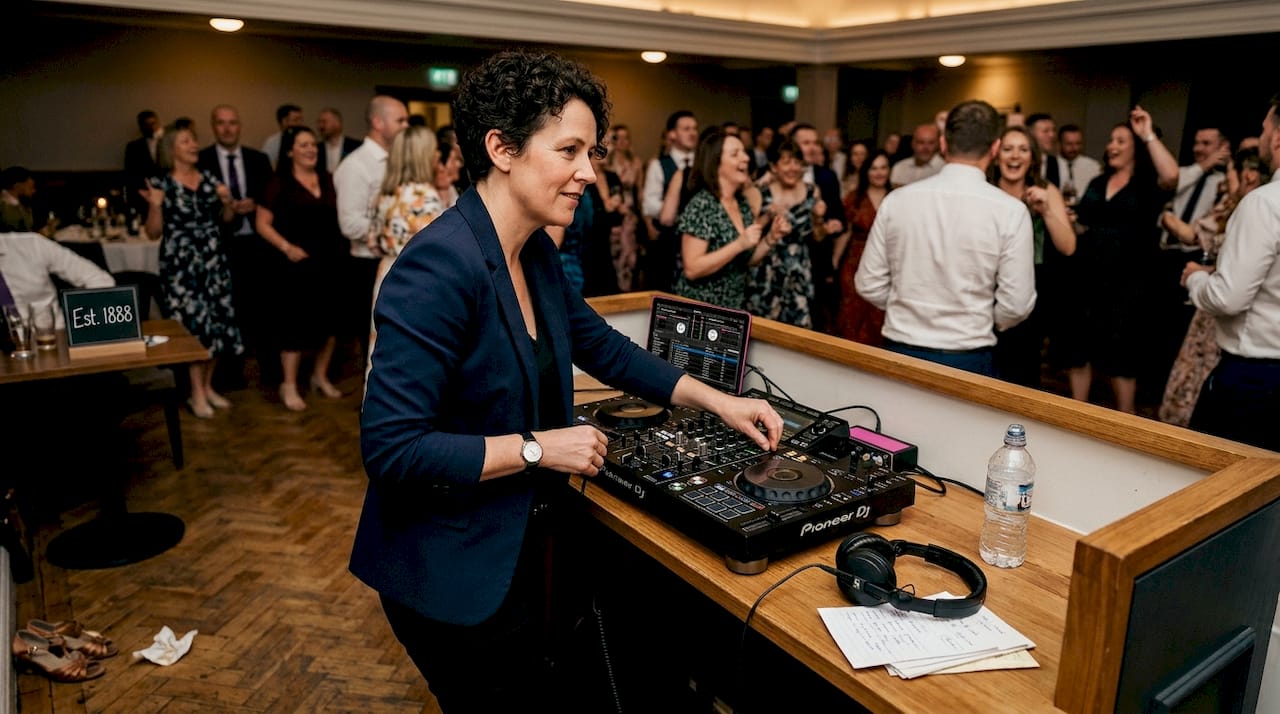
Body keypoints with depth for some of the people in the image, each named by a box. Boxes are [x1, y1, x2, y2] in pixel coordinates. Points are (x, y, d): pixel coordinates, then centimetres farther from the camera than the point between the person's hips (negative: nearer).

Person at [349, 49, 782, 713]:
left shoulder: (535, 253, 0)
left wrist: (716, 399, 6)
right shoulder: (439, 266, -27)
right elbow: (391, 448, -28)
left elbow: (602, 345, 12)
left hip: (514, 547, 9)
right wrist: (540, 447, -23)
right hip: (452, 575, -8)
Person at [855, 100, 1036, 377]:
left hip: (900, 351, 2)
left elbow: (869, 285, -1)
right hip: (968, 358, -2)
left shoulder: (896, 200, -5)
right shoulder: (1010, 210, -10)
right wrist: (979, 323, 11)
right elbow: (1016, 305, -9)